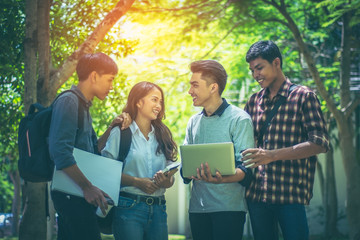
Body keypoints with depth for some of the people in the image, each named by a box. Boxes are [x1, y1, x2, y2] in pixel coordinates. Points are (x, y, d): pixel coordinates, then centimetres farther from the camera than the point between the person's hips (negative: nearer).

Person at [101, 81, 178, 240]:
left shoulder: (163, 135, 16)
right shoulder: (121, 133, 2)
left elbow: (171, 178, 14)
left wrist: (166, 181, -9)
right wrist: (137, 182, -15)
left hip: (158, 209, 4)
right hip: (129, 207, -4)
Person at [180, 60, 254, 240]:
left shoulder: (239, 119, -4)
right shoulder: (194, 122, 17)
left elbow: (245, 168, -12)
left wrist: (221, 179, -32)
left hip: (228, 207, -6)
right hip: (197, 206, 6)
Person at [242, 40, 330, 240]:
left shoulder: (303, 96, -1)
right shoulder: (253, 102, 14)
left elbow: (320, 143, -10)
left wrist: (272, 155, -21)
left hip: (291, 195, -5)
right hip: (256, 193, 5)